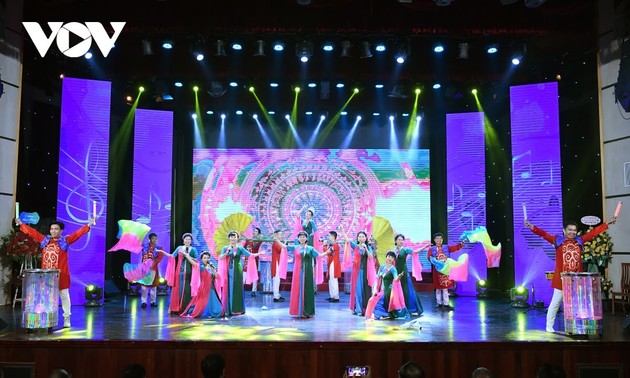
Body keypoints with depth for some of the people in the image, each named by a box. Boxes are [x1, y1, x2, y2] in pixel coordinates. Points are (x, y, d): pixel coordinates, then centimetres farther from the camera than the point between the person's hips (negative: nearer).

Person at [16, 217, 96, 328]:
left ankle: (66, 319, 9)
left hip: (60, 274, -4)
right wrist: (21, 224, 19)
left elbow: (77, 234, -13)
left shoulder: (66, 240, -2)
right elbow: (32, 232, 15)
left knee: (64, 295, 3)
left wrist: (88, 225, -23)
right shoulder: (44, 239, 9)